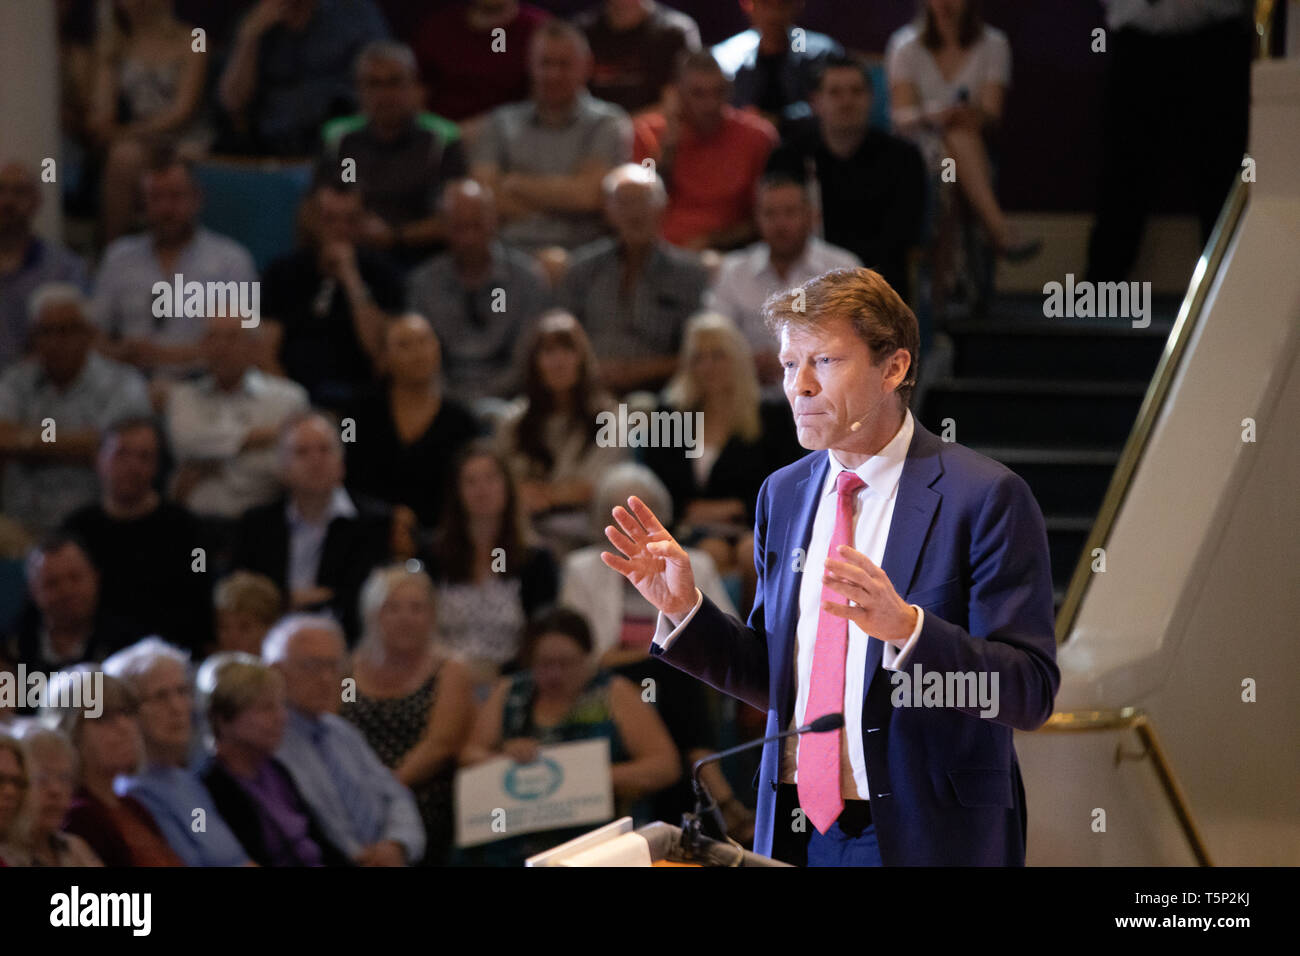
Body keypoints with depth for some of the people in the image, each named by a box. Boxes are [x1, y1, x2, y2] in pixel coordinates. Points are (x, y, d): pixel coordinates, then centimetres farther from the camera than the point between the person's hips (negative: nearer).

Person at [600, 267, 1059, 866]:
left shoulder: (986, 497, -11)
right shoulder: (783, 495, 9)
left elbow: (1030, 693, -17)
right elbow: (774, 682, 12)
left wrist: (905, 627, -29)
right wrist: (683, 608, -2)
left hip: (925, 839, -5)